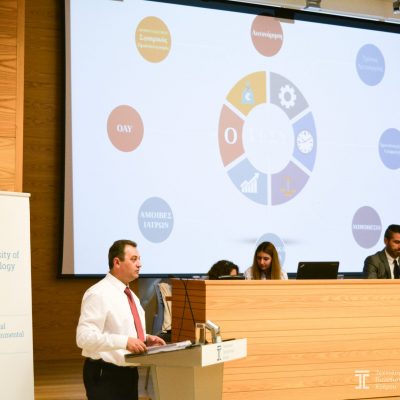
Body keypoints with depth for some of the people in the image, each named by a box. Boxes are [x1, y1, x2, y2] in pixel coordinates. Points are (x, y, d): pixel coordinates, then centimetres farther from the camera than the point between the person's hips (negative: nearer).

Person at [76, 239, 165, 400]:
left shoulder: (131, 296, 15)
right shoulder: (99, 294, -15)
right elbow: (84, 337, -25)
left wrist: (145, 339, 6)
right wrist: (124, 341, -31)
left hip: (128, 373, 9)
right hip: (105, 376, -9)